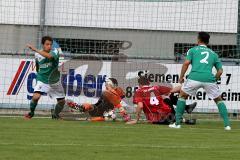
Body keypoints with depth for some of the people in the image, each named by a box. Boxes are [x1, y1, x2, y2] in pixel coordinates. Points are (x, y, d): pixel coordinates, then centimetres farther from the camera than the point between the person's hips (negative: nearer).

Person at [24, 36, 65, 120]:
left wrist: (35, 50, -41)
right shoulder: (37, 55, -6)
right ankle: (31, 112, 0)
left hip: (54, 82, 1)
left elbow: (49, 56, -40)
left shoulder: (55, 51, -15)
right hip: (42, 81, -1)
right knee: (36, 96, -26)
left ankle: (55, 115, 37)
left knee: (62, 101, 9)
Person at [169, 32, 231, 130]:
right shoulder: (213, 54, 24)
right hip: (209, 78, 2)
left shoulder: (193, 50, 17)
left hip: (194, 77, -2)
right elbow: (220, 71, 18)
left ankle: (177, 123, 12)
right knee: (218, 100, 19)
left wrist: (181, 77, 9)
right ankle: (227, 124, 8)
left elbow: (186, 63, 1)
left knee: (182, 96, 19)